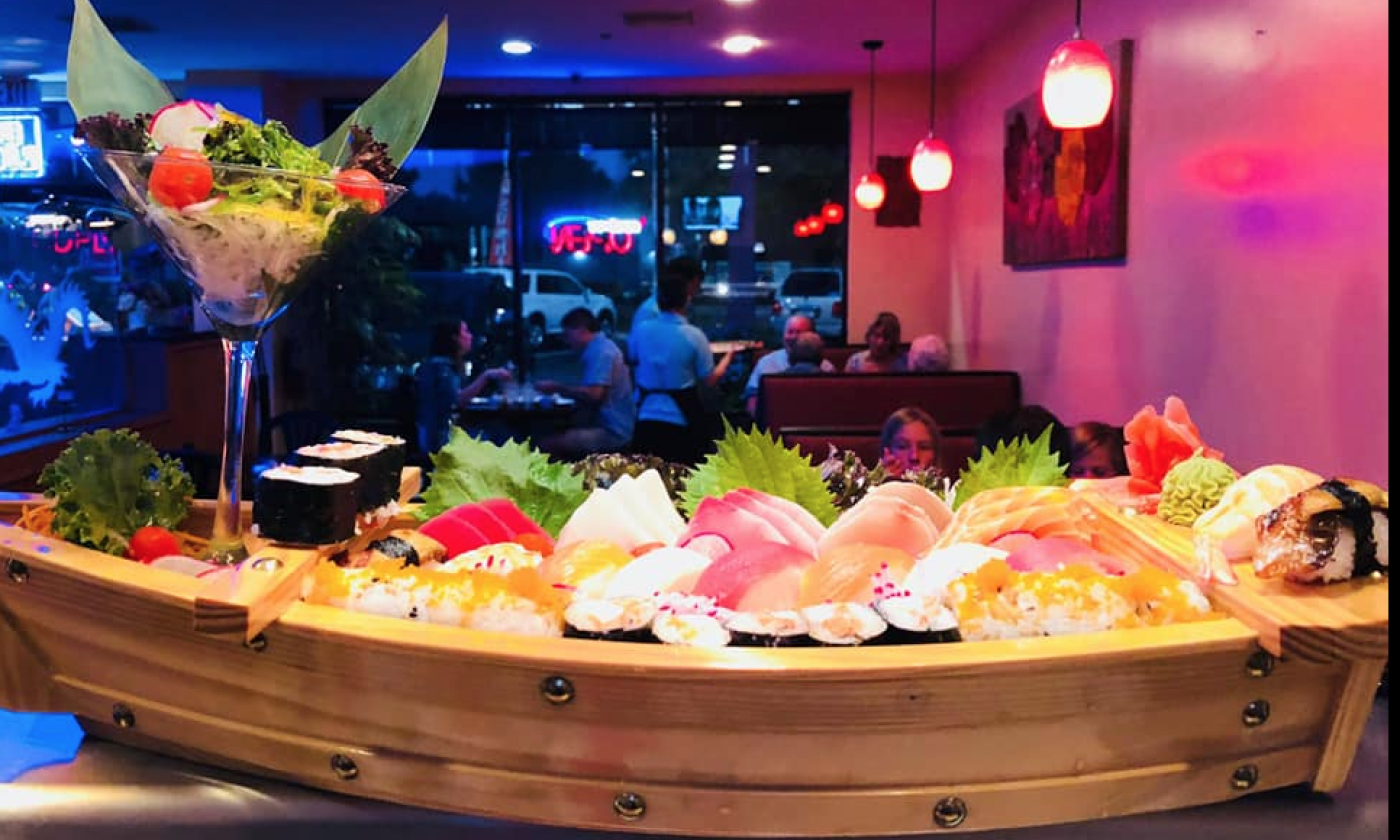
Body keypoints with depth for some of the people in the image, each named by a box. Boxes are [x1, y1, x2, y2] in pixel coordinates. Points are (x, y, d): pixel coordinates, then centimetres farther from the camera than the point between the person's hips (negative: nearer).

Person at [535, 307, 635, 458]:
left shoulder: (600, 351, -14)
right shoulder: (600, 347, 19)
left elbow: (594, 394, -25)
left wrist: (557, 388, -15)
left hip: (611, 432, -11)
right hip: (609, 427, 11)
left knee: (545, 445, -20)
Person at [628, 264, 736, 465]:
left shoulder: (641, 330, -4)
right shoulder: (694, 335, -14)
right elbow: (710, 379, -4)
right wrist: (728, 356, 13)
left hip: (647, 416, 3)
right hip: (680, 418, -3)